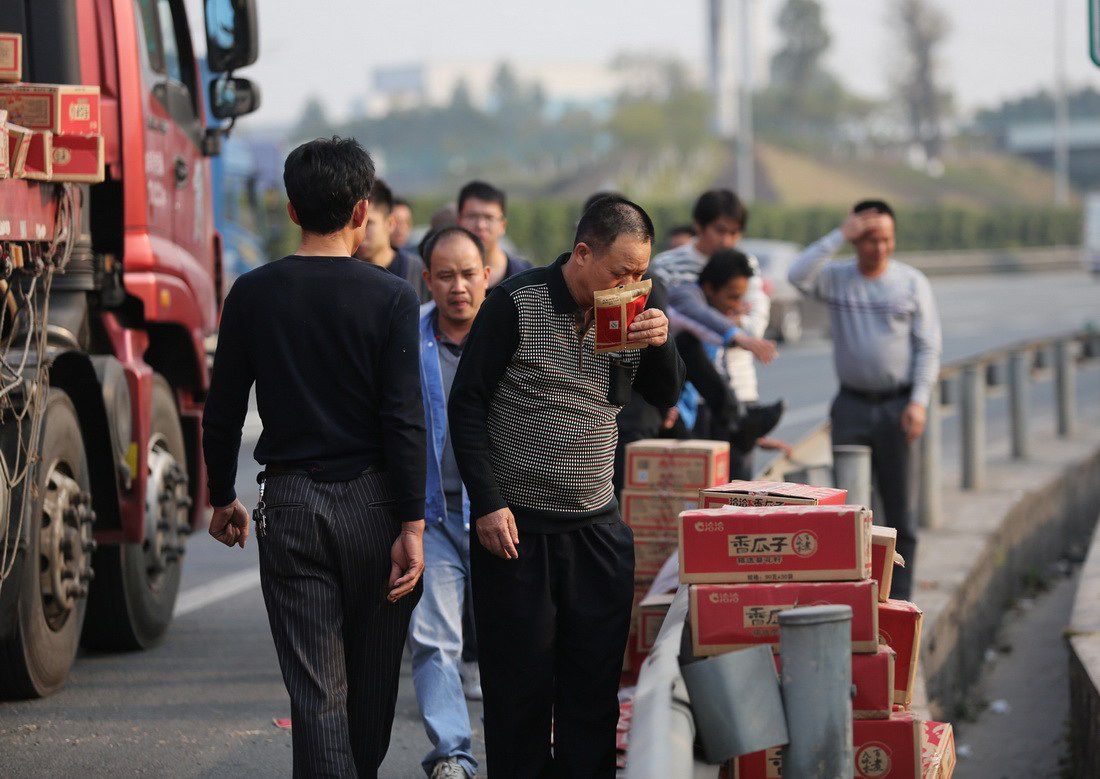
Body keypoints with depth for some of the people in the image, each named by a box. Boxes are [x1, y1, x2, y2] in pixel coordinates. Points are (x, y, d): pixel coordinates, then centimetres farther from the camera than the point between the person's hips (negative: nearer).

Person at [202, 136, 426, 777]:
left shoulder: (253, 294, 0)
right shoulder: (390, 298, -7)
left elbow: (222, 413, 4)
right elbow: (404, 422, -11)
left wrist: (223, 498, 18)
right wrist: (411, 525, -9)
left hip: (290, 505, 1)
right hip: (372, 500, -1)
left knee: (316, 690, -1)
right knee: (373, 676, 18)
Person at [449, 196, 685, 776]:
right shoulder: (516, 304, -9)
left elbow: (665, 397, 14)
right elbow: (467, 405, -8)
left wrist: (660, 343, -8)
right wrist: (487, 504, -13)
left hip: (597, 530, 5)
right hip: (514, 528, -5)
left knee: (595, 688, 6)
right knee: (520, 689, 1)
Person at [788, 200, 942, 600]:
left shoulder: (912, 283, 1)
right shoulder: (837, 278, 3)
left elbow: (928, 346, 0)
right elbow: (798, 276, -18)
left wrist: (919, 402, -11)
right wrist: (839, 236, -17)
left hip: (897, 405, -1)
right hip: (851, 404, 1)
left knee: (900, 507, 1)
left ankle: (899, 595, 6)